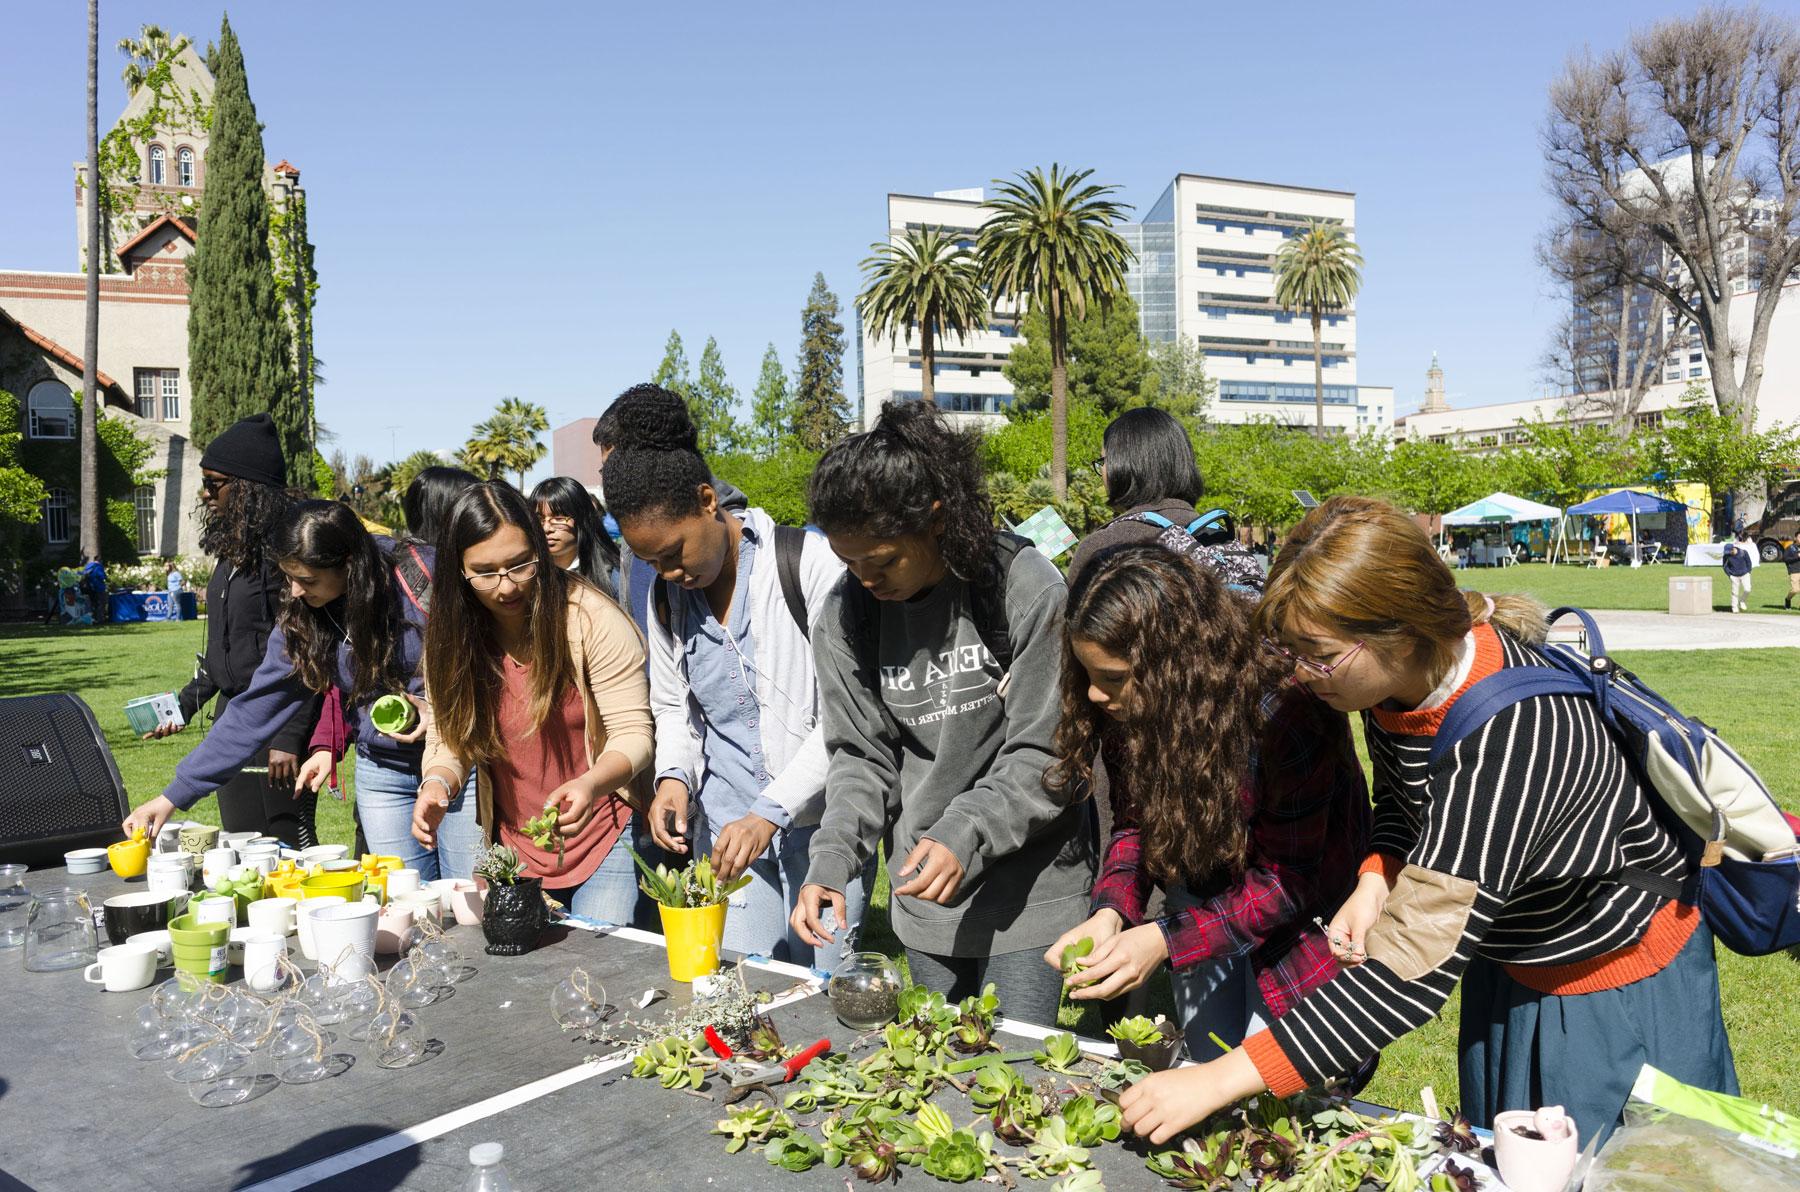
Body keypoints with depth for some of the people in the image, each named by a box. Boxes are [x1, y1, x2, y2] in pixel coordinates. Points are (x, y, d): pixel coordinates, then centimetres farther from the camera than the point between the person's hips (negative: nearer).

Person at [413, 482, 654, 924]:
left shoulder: (592, 618, -18)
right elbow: (448, 738, 1)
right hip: (513, 846, 4)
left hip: (603, 836, -4)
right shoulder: (449, 637, -5)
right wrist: (438, 783, -22)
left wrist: (590, 784, -37)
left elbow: (632, 733, -17)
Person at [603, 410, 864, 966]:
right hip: (725, 829, 4)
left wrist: (771, 812, -19)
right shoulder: (667, 596, 6)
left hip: (819, 821, -4)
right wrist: (674, 775, -1)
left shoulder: (810, 562, -12)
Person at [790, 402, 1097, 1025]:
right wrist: (831, 862, -12)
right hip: (924, 891, 4)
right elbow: (862, 758, 2)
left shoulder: (1027, 589, -16)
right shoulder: (847, 617, -3)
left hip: (1030, 888, -4)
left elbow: (1045, 756, -14)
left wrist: (965, 836, -26)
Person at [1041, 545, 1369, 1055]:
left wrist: (1164, 940, -34)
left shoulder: (1280, 711, -34)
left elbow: (1288, 881, -26)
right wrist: (1110, 911, -24)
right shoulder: (1125, 707, -16)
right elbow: (1133, 822, -5)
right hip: (1202, 897, 5)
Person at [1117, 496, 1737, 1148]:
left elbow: (1416, 967, -42)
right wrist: (1377, 882, -15)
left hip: (1619, 979, -7)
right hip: (1510, 963, 7)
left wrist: (1221, 1080, -43)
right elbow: (1400, 798, 7)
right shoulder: (1397, 676, -17)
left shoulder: (1509, 734, -41)